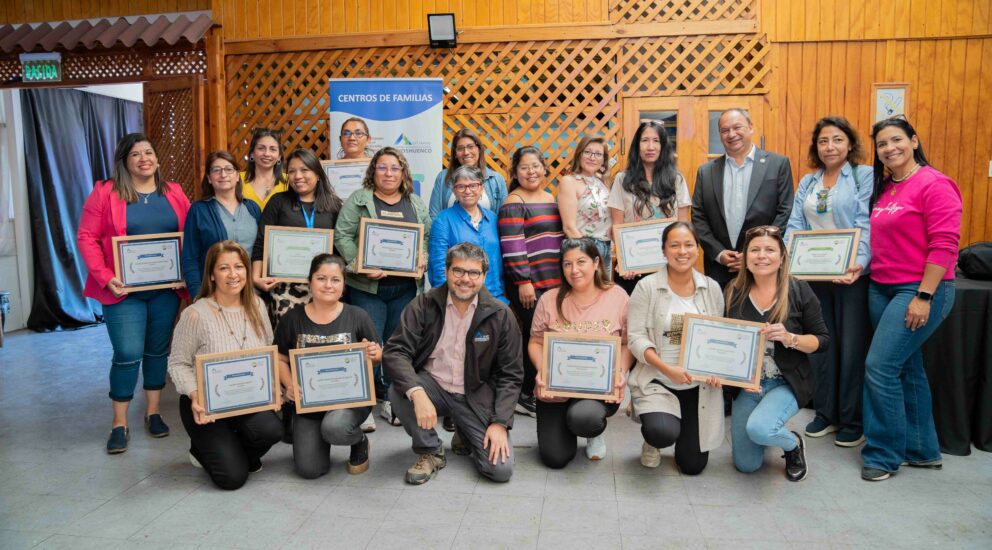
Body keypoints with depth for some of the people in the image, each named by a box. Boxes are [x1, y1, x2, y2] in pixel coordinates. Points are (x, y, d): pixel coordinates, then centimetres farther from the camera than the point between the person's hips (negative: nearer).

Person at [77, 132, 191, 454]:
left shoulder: (174, 193, 6)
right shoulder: (106, 193, -3)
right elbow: (87, 238, -5)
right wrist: (105, 277, -15)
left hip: (166, 289, 3)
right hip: (123, 290, -3)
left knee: (159, 351, 11)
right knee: (128, 354, -6)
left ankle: (153, 412, 26)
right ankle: (119, 424, 10)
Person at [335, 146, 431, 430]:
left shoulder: (415, 204, 13)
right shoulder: (358, 200, 1)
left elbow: (428, 236, 14)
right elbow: (343, 237, -6)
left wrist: (424, 256, -6)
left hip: (405, 287, 4)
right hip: (368, 286, -3)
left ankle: (390, 401, 22)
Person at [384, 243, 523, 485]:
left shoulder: (500, 315, -8)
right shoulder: (424, 306, -9)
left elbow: (510, 374, -3)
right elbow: (394, 352, -17)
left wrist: (500, 423, -14)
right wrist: (417, 393, -34)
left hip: (475, 395, 0)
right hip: (432, 386, 0)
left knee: (501, 469, -15)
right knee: (398, 391, -32)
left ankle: (464, 436, 20)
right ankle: (430, 453, -4)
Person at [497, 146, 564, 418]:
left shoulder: (551, 199, 16)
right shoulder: (514, 203, -7)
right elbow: (512, 247, -14)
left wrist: (565, 277, 20)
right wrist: (523, 282, -18)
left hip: (554, 283, 7)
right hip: (529, 285, -7)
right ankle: (525, 397, 9)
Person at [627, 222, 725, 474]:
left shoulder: (712, 288, 3)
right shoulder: (647, 287, -7)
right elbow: (636, 337, -10)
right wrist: (668, 369, -23)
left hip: (699, 386, 3)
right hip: (657, 382, -3)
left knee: (693, 466, 5)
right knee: (664, 433, -32)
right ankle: (652, 439, 8)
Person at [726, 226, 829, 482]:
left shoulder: (799, 291, -8)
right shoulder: (734, 292, -3)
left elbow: (822, 340, -4)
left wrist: (789, 338, -23)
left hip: (786, 383, -3)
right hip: (746, 383, 3)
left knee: (758, 428, -32)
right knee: (746, 465, 5)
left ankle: (794, 443, 4)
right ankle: (770, 428, 39)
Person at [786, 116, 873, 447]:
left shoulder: (865, 176, -2)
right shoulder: (807, 182, 12)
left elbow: (867, 225, -13)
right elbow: (795, 226, 7)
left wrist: (859, 263, -27)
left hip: (852, 275, -4)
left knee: (852, 347, 3)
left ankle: (853, 420, 17)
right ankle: (825, 413, 24)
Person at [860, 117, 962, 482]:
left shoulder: (934, 184, -11)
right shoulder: (883, 188, 11)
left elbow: (944, 245, -17)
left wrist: (924, 296, -20)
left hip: (919, 290, -8)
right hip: (881, 288, 8)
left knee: (880, 367, -11)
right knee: (907, 370, 14)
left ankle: (883, 454, 5)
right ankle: (922, 450, 27)